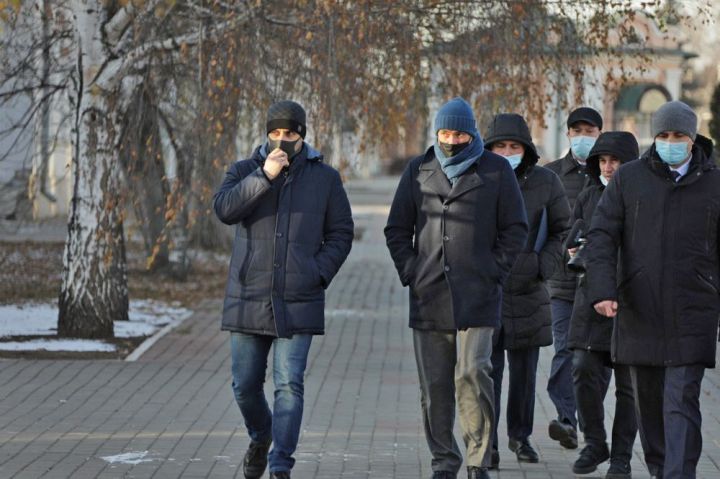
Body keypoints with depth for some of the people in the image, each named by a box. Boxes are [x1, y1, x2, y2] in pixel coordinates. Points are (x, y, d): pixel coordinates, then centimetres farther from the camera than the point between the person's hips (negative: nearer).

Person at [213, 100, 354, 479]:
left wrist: (319, 274, -9)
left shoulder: (324, 178, 4)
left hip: (297, 304, -2)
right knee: (245, 385, 10)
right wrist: (264, 175, -23)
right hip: (248, 300, 2)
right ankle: (260, 438, 38)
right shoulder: (244, 171, 5)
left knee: (289, 386, -10)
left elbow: (340, 234, 6)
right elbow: (224, 209, -13)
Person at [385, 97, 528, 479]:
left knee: (472, 374, -13)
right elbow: (397, 229, 16)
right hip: (429, 297, 3)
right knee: (434, 385, 4)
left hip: (477, 297, -3)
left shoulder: (495, 170, 5)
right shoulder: (419, 171, 11)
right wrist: (410, 271, 4)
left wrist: (495, 271, -2)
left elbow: (515, 229, 7)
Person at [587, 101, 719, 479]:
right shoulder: (628, 178, 3)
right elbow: (601, 236, -3)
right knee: (648, 401, 10)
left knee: (681, 403, -11)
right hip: (639, 313, 2)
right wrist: (602, 290, -18)